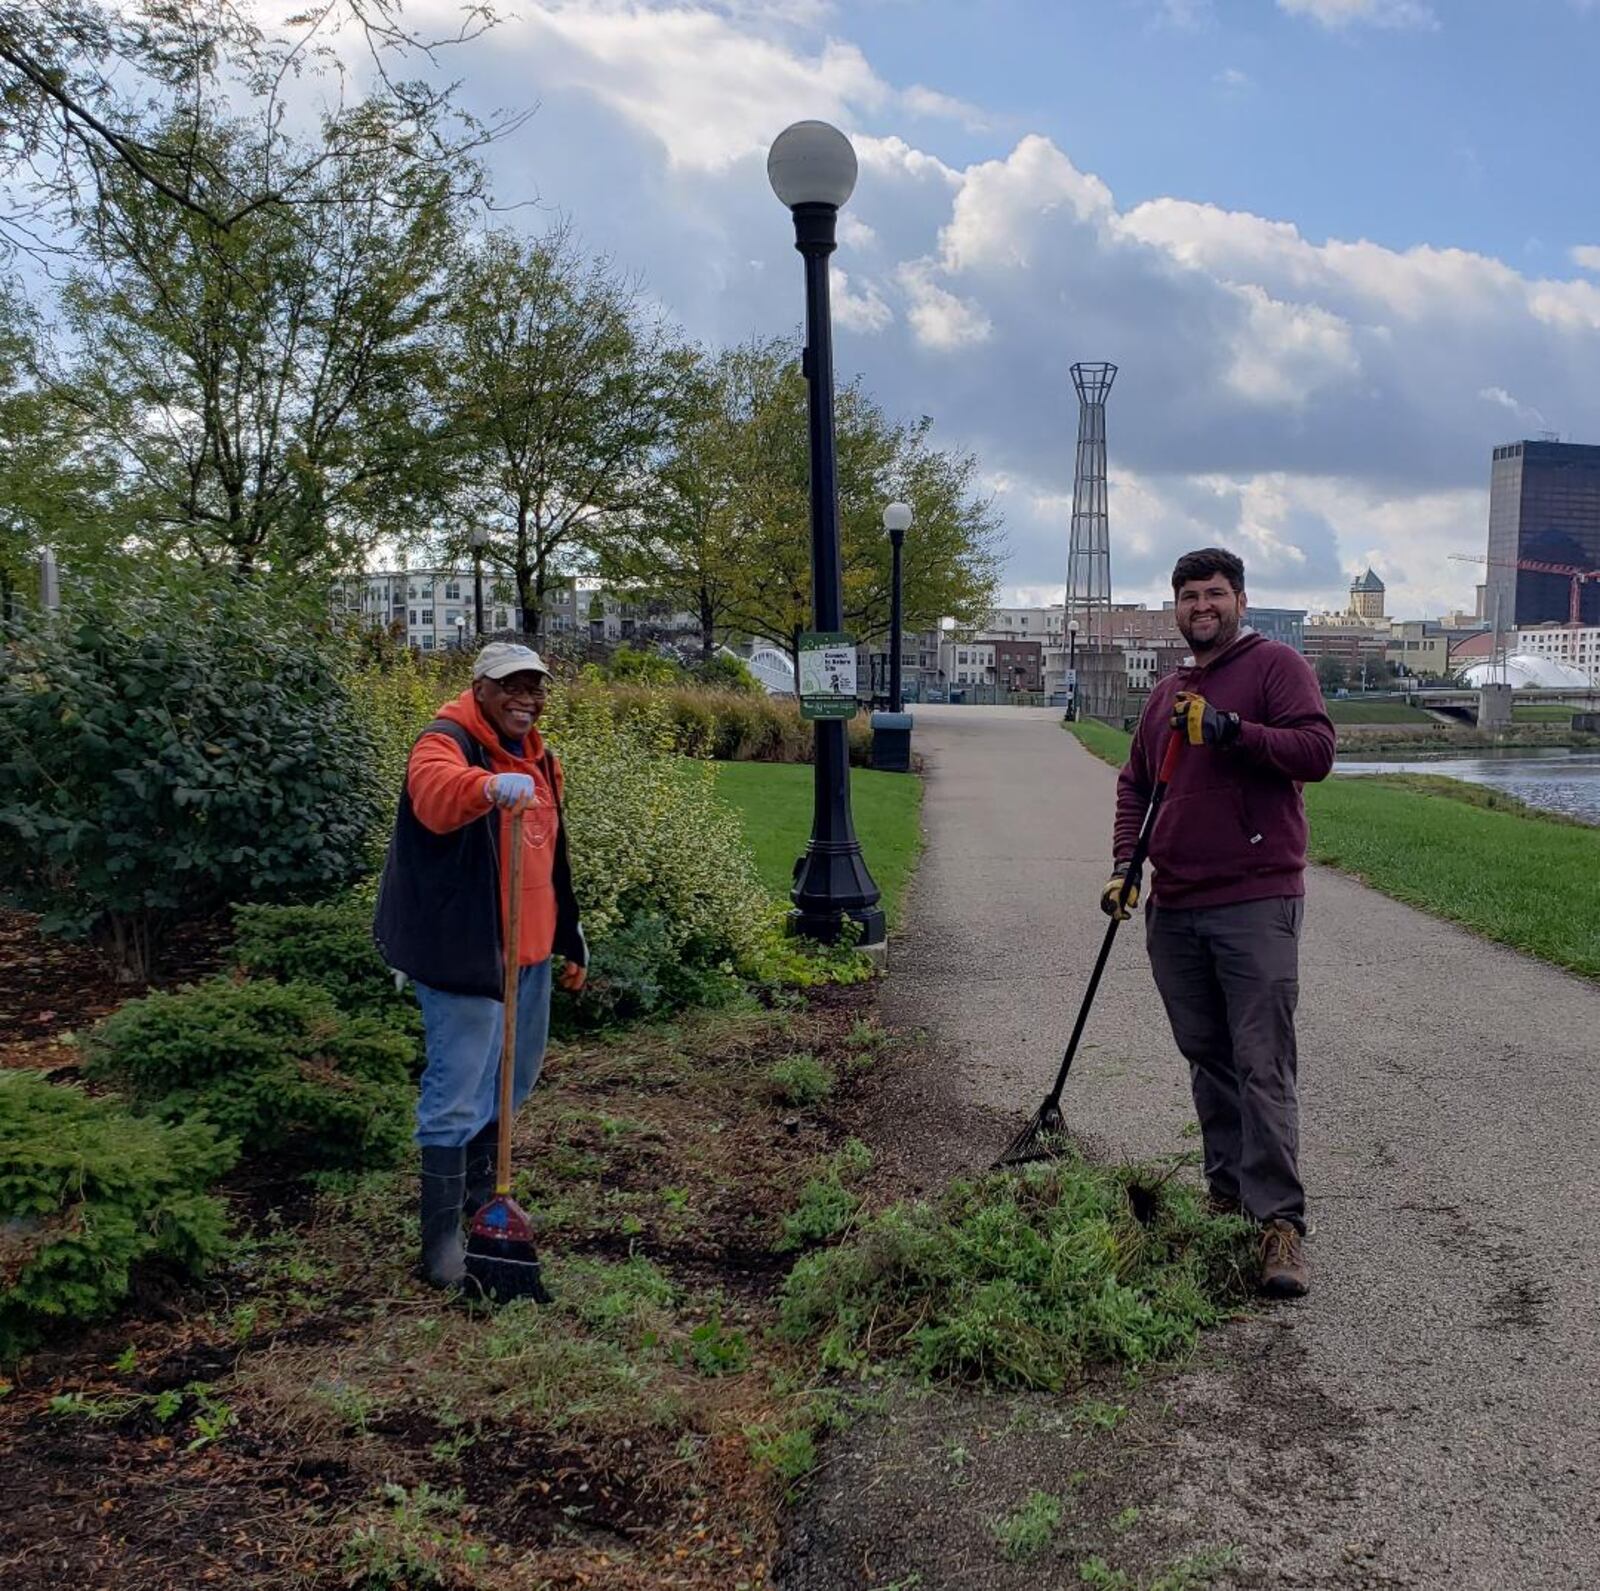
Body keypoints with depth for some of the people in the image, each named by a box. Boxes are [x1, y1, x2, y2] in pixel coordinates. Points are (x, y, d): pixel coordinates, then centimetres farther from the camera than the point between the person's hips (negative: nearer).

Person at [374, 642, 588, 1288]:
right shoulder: (446, 742, -12)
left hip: (530, 952, 9)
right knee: (458, 1095, -5)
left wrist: (570, 941, 24)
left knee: (512, 1080, 21)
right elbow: (433, 792, -38)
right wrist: (489, 786, -59)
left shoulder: (539, 758, 14)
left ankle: (479, 1190, 41)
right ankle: (442, 1236, 8)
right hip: (463, 953, -9)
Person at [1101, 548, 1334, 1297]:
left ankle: (1280, 1222, -5)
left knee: (1263, 1066, -8)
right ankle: (1227, 1190, 27)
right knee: (1206, 1057, 14)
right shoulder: (1166, 693, 18)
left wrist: (1231, 730, -24)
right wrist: (1125, 864, 9)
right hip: (1173, 910, 7)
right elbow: (1134, 782, 21)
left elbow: (1316, 750, -13)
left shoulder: (1276, 665, -1)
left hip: (1256, 904, -7)